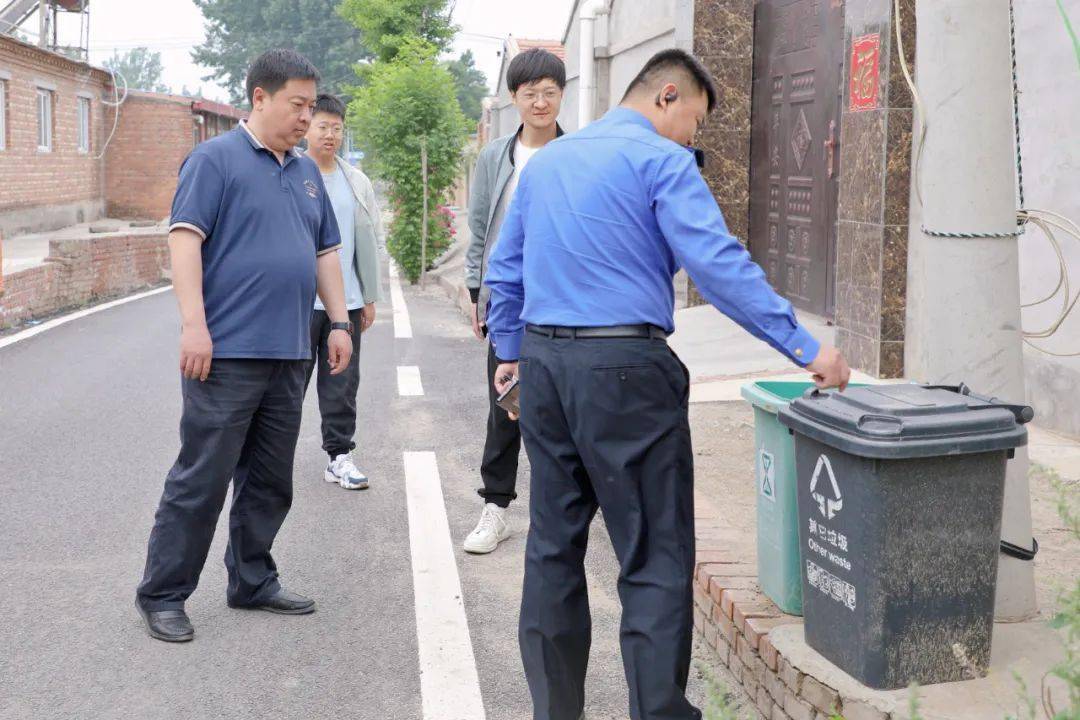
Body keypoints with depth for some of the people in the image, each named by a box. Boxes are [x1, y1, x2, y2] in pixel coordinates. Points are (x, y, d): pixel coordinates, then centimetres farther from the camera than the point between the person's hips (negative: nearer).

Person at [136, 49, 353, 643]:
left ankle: (252, 582, 25)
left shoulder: (307, 172, 17)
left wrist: (340, 322, 14)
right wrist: (193, 325, -21)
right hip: (227, 352, -7)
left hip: (289, 355, 7)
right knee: (201, 480, -3)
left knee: (270, 482, 12)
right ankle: (162, 595, 8)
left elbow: (325, 253, 22)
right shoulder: (215, 159, -5)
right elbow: (185, 238, -13)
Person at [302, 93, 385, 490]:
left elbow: (369, 241, 15)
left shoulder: (357, 182, 12)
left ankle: (340, 456, 13)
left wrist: (370, 297, 12)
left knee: (342, 383, 6)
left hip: (346, 301, 4)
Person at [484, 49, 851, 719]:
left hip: (542, 364, 8)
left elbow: (504, 272, 20)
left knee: (553, 548, 13)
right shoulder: (662, 161, -6)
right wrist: (805, 347, -15)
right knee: (657, 560, -1)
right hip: (624, 369, -7)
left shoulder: (546, 160, 17)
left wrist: (512, 352, 28)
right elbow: (721, 267, -16)